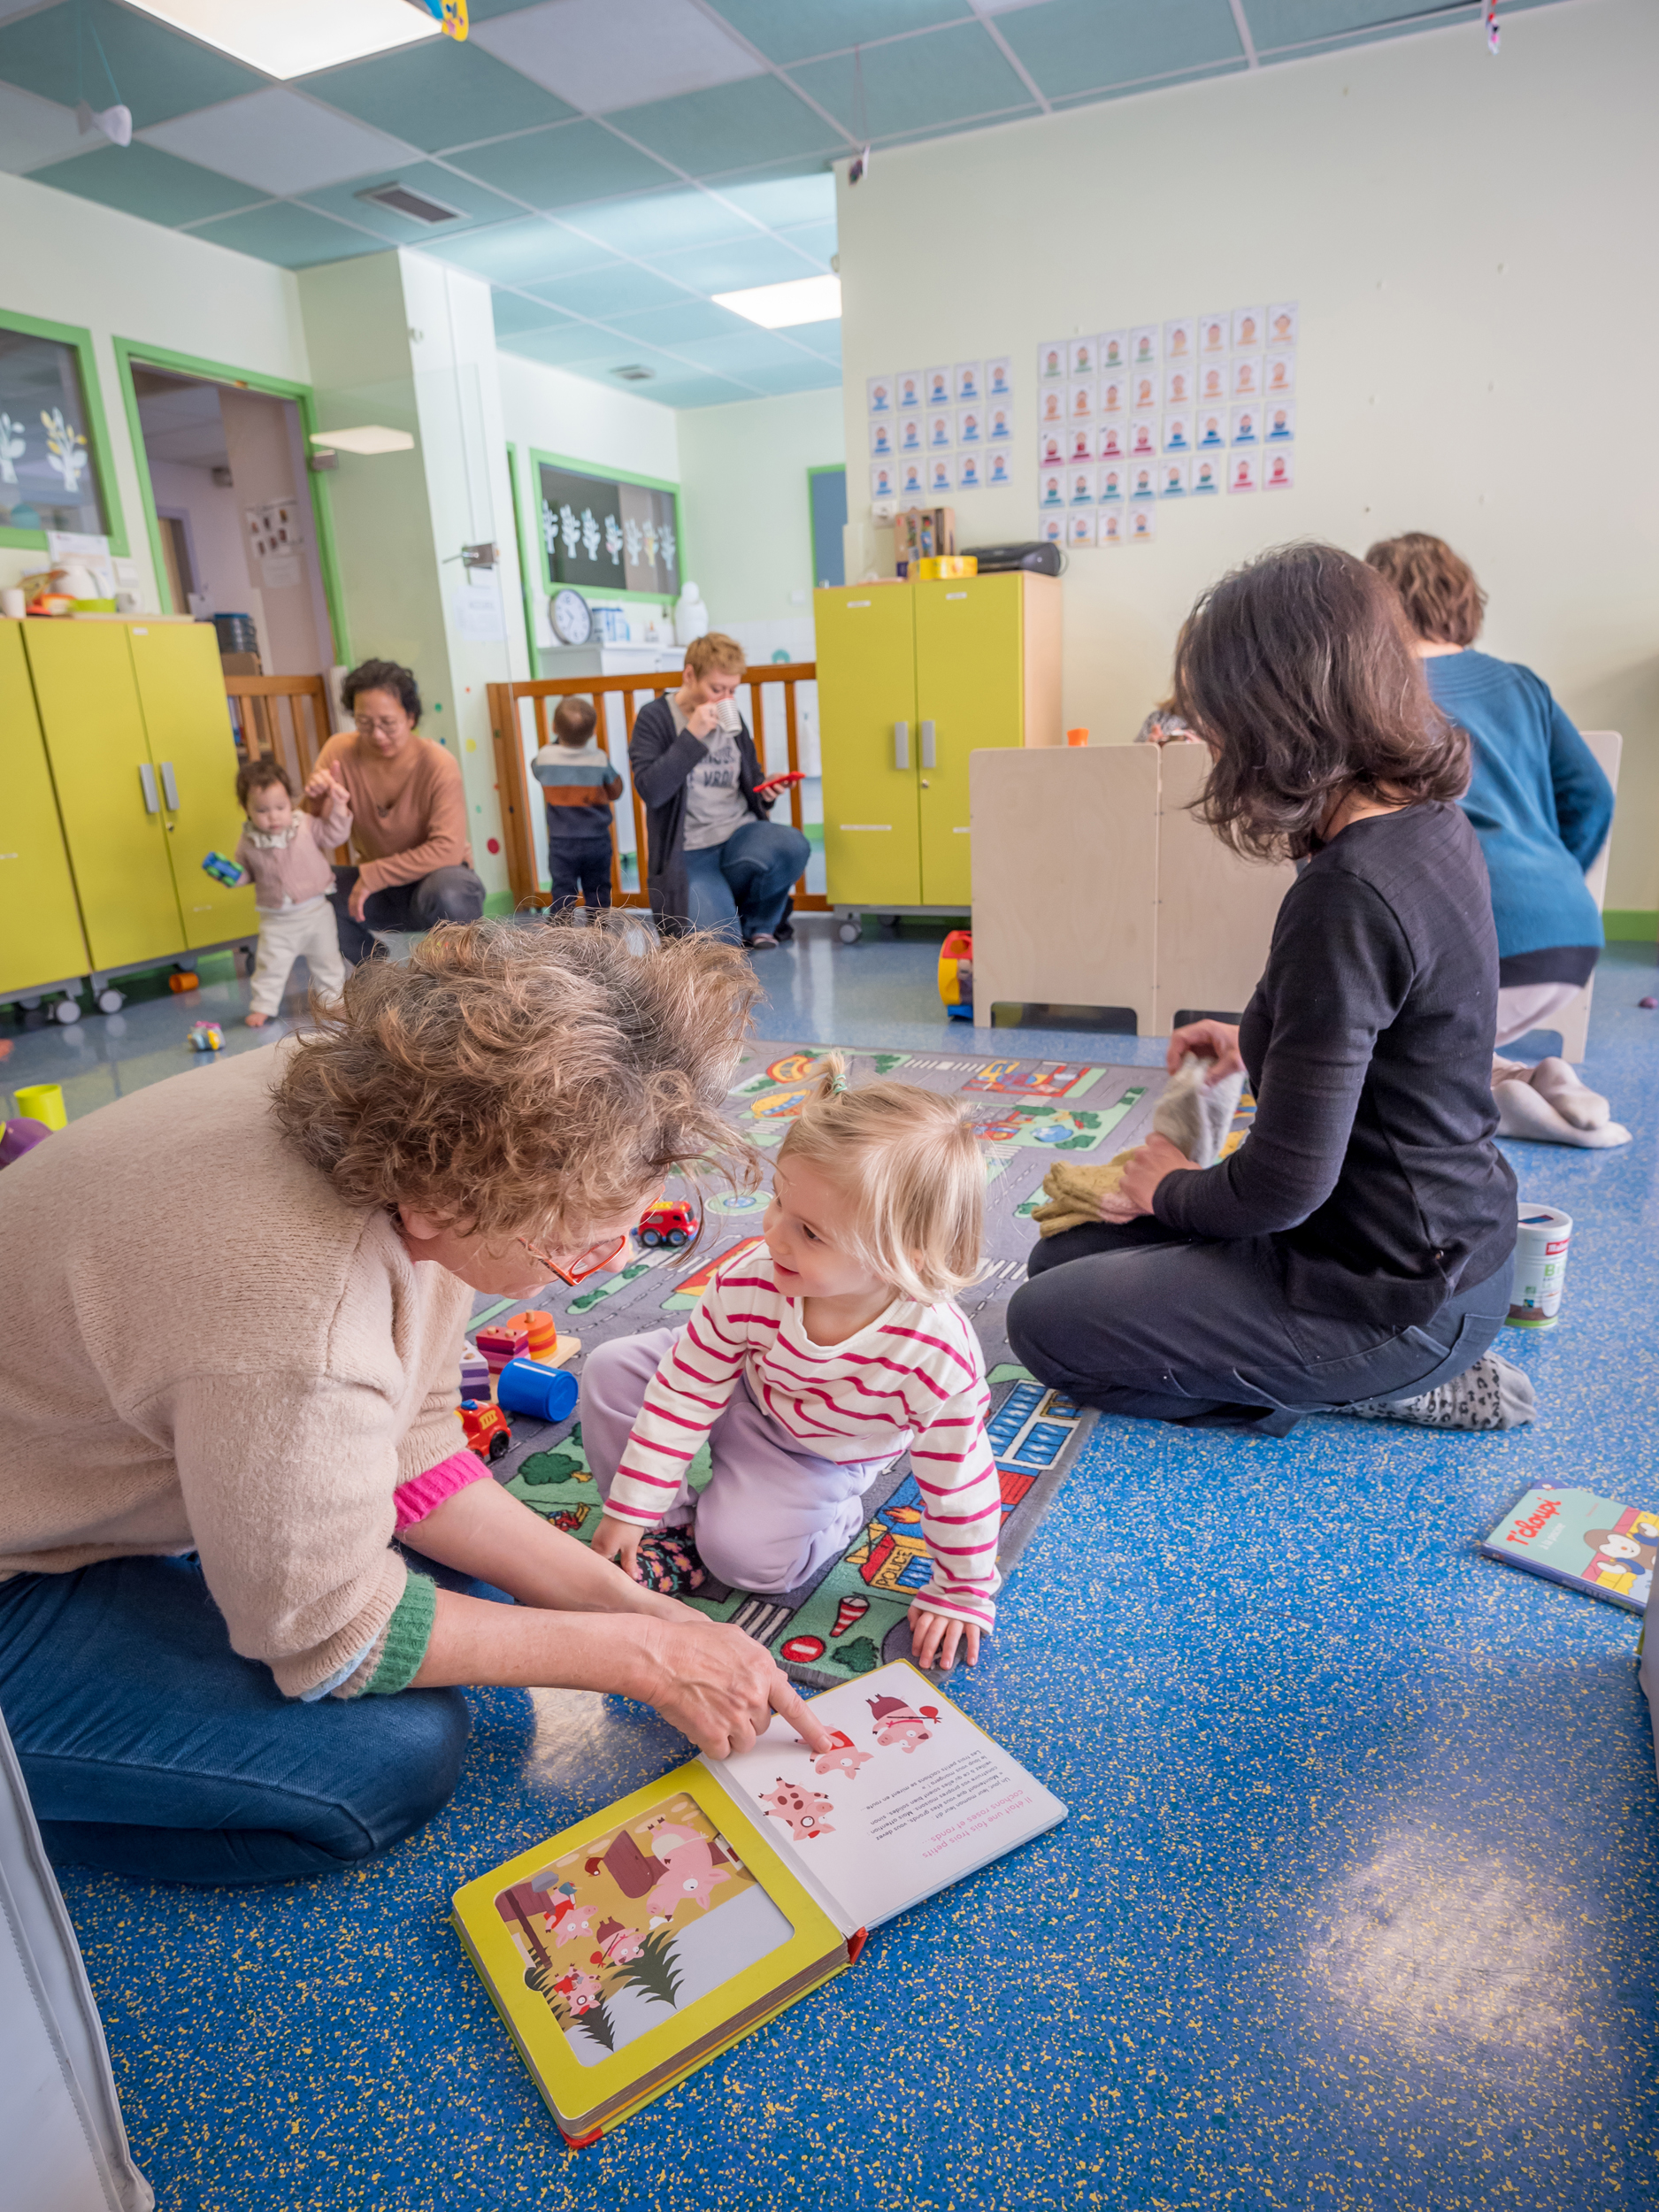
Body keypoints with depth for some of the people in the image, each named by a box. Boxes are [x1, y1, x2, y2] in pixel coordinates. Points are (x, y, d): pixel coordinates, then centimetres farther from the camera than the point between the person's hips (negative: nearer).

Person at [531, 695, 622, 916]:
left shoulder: (545, 757, -7)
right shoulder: (599, 760, -8)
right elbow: (615, 792, 4)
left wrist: (559, 742, 20)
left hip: (561, 842, 0)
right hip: (597, 841, 1)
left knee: (562, 896, 4)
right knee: (598, 895, 11)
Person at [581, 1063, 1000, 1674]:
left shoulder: (940, 1360, -40)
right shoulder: (748, 1285, -33)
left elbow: (959, 1484, -23)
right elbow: (683, 1392, -18)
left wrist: (963, 1595, -11)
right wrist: (632, 1508, -13)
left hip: (818, 1459, -3)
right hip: (742, 1392, 3)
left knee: (741, 1551, -22)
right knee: (612, 1371, -12)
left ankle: (839, 1520, 8)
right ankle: (668, 1525, 6)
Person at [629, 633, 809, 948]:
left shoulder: (730, 718, 13)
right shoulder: (655, 718, -3)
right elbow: (650, 791, -16)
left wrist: (766, 790, 0)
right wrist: (693, 735, -19)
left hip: (739, 833, 4)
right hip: (690, 853, -4)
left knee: (793, 847, -30)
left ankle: (757, 923, -2)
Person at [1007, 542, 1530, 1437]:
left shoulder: (1346, 899, -30)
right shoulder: (1432, 826, 0)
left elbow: (1283, 1187, -27)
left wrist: (1172, 1190, -7)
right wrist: (1259, 1042, 15)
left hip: (1390, 1294, -9)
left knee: (1045, 1326, 1)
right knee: (1062, 1255, 16)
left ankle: (1377, 1388, 3)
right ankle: (1416, 1367, 12)